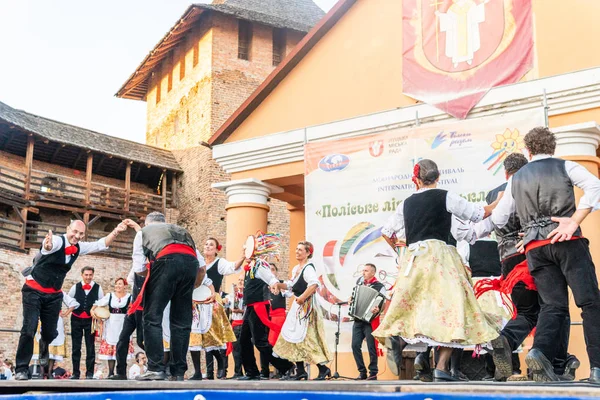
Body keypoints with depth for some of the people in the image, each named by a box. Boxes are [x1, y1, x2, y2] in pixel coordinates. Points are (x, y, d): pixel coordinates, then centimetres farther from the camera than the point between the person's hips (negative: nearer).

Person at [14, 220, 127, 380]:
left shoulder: (79, 247, 1)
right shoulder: (57, 241, -21)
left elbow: (101, 244, 6)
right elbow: (49, 245, -45)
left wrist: (116, 231, -8)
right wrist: (47, 245, -70)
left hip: (53, 294, 6)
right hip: (34, 290, -6)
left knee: (50, 332, 9)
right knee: (29, 329, -14)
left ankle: (43, 345, 46)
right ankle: (22, 369, -3)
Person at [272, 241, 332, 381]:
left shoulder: (308, 268, -14)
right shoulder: (296, 269, 14)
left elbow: (314, 284, -31)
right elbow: (291, 285, 19)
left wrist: (302, 298, -27)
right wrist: (279, 285, 4)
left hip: (306, 306, -10)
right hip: (298, 306, 10)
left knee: (306, 338, -11)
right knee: (292, 337, 10)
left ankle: (323, 368, -3)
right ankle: (300, 371, 15)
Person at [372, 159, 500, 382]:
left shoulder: (407, 203, 14)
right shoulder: (444, 196, 2)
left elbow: (387, 232, 20)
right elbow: (477, 214, 9)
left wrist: (397, 247, 39)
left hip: (413, 259, 5)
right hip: (439, 256, -5)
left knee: (412, 307, 12)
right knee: (449, 306, -5)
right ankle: (441, 367, -14)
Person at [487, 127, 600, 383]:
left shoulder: (516, 178, 19)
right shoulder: (565, 166, 11)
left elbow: (498, 220, 20)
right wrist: (575, 221, -11)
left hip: (535, 248, 3)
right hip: (567, 242, -3)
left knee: (553, 305, 3)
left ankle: (540, 350, -23)